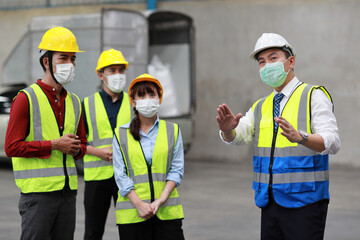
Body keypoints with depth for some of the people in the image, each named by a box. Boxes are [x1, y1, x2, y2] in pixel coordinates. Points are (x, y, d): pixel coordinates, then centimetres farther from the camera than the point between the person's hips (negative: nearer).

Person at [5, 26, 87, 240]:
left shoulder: (74, 102, 14)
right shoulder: (26, 99, -6)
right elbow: (12, 146, -12)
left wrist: (75, 148, 1)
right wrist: (54, 145, -15)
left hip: (68, 190, 7)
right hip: (38, 190, -6)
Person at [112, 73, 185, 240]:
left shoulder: (172, 131, 10)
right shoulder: (121, 134, 7)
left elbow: (177, 170, 4)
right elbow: (120, 175, 1)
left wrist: (161, 200, -10)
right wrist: (139, 204, -11)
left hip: (167, 212, 1)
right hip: (131, 213, 0)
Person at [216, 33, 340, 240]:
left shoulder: (314, 96, -3)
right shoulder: (261, 107, 17)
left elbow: (332, 142, -15)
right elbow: (238, 136, 4)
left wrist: (299, 137, -34)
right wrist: (228, 128, -20)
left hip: (304, 201, -6)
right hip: (270, 203, 6)